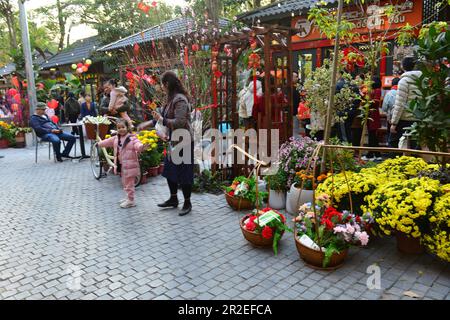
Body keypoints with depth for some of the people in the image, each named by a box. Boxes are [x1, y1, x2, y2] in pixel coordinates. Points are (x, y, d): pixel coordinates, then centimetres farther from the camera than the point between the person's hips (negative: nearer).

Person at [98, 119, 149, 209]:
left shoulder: (132, 138, -16)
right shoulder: (116, 139, 8)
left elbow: (137, 145, -34)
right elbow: (107, 142, 25)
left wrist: (142, 147, -54)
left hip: (129, 165, -8)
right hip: (121, 165, 8)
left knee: (129, 183, 0)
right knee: (125, 183, 20)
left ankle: (131, 201, 11)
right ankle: (128, 198, 34)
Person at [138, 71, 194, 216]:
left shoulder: (180, 99, -20)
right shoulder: (172, 98, 9)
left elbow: (179, 122, -27)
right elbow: (164, 116, 19)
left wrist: (162, 120, -20)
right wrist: (148, 123, 19)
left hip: (183, 141, -10)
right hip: (174, 141, 10)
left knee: (183, 173, 1)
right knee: (169, 170, 17)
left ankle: (187, 203, 16)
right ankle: (173, 199, 32)